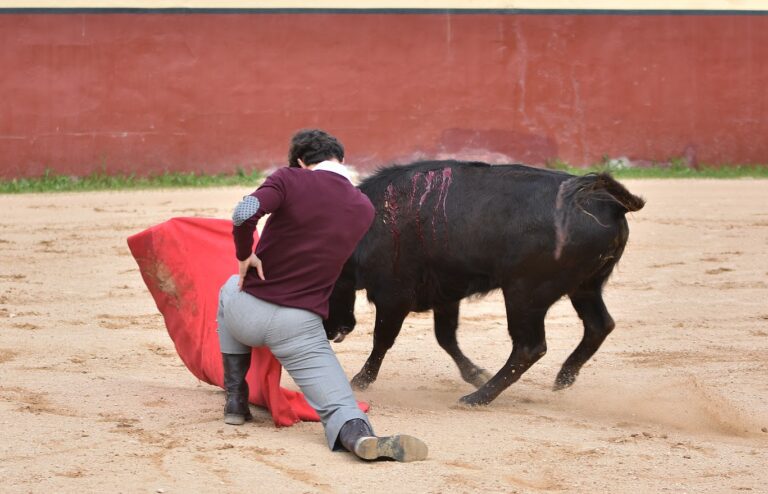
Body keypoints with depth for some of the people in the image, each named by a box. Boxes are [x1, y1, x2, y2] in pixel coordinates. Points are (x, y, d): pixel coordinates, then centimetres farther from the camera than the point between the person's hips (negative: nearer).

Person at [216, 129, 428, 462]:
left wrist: (244, 255, -5)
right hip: (300, 327, 0)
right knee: (339, 408, -2)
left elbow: (245, 213, -23)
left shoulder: (290, 180, -5)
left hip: (248, 316, 0)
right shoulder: (364, 209, 7)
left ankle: (235, 401, 33)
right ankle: (360, 436, -41)